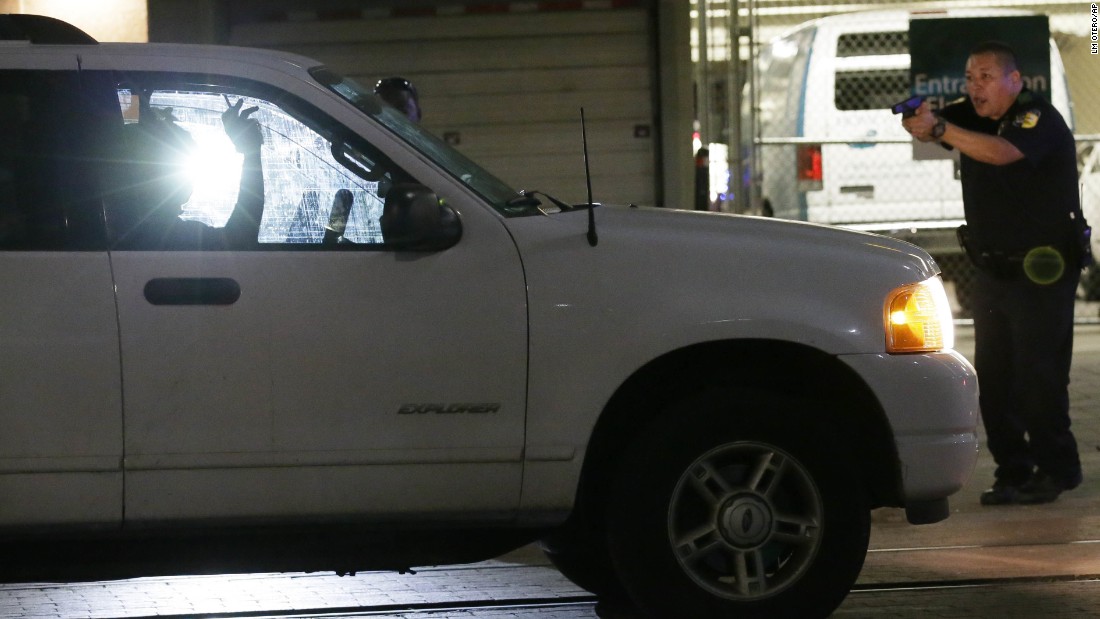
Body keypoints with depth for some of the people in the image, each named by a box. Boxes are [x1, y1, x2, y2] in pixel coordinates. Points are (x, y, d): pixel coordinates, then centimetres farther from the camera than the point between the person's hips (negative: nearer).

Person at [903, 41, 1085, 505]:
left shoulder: (1039, 119, -15)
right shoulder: (973, 115, 9)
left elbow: (1002, 152, -33)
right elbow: (928, 128, -3)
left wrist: (939, 128, -44)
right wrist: (918, 122, -28)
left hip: (1041, 270, -7)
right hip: (992, 270, 7)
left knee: (1038, 374, -9)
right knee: (992, 375, 4)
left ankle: (1056, 469, 1)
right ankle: (1012, 472, 9)